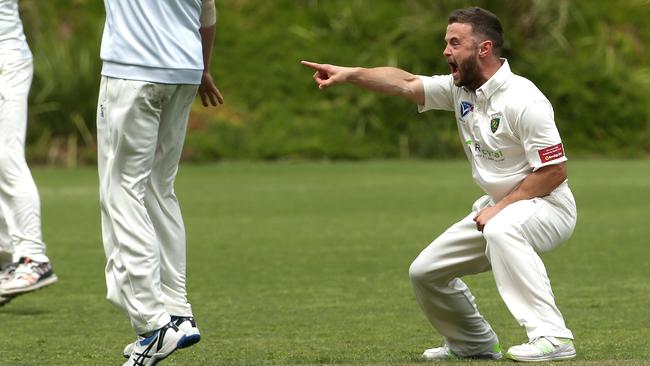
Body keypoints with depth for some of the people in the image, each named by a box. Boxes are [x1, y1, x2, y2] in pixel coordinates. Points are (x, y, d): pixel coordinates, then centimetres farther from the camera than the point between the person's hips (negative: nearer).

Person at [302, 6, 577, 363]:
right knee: (425, 272, 8)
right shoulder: (460, 89, 1)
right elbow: (405, 83, -1)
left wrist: (499, 208, -24)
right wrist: (350, 74, -15)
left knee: (501, 231, -41)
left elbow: (554, 171, -23)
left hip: (546, 204, -9)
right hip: (496, 208, 9)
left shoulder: (522, 100, -23)